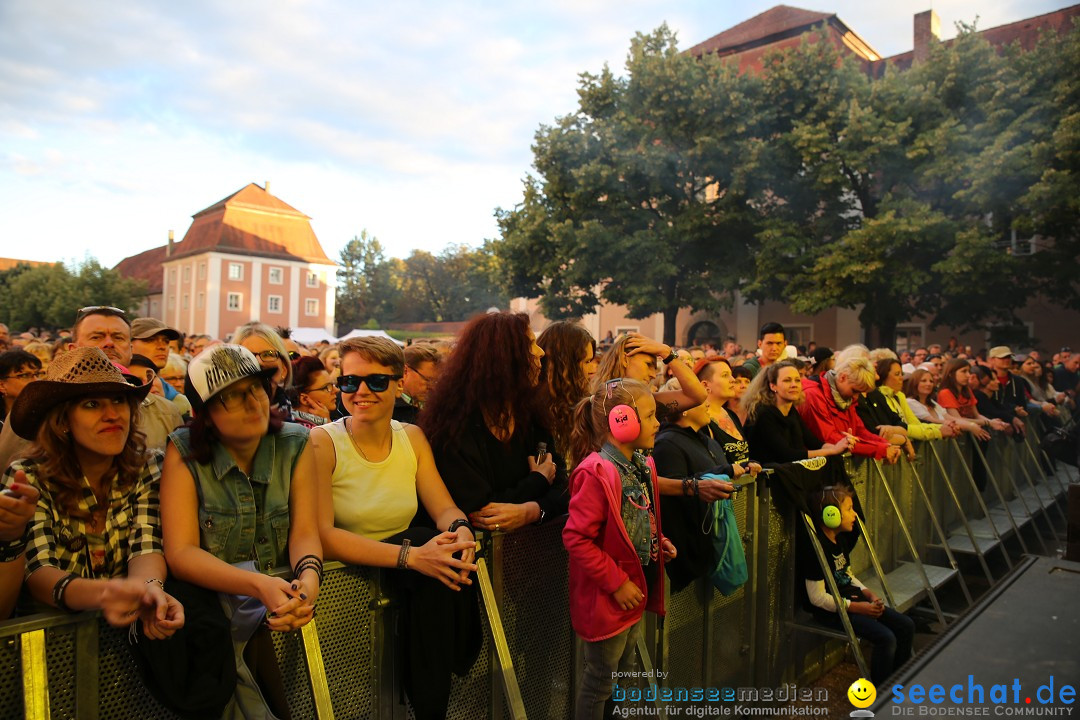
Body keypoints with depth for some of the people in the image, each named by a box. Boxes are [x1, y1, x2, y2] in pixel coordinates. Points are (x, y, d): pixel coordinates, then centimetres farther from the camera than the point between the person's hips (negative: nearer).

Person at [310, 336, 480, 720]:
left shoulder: (412, 437, 5)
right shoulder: (321, 443, -12)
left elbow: (445, 508, 1)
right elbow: (321, 535, -22)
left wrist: (460, 529, -25)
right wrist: (410, 555, -33)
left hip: (402, 576, 5)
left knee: (446, 562, -26)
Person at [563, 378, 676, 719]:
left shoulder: (643, 465, 3)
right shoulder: (596, 473, -26)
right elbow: (576, 539, -27)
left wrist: (659, 541, 3)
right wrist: (616, 582, -23)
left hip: (637, 591, 9)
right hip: (608, 598, -9)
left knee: (623, 670, 25)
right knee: (600, 677, 10)